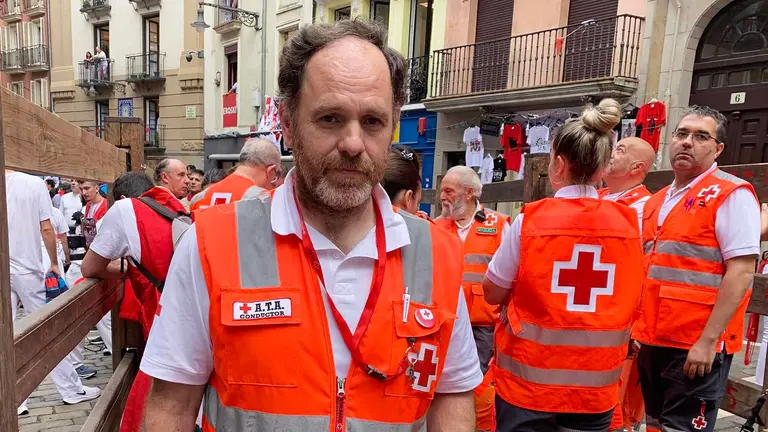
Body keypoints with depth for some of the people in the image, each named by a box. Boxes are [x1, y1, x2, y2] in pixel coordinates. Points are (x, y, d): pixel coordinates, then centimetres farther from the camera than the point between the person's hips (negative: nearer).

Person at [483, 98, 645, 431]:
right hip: (597, 383, 3)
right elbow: (628, 301, 7)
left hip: (529, 378, -3)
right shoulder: (629, 223, -6)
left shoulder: (531, 220, -15)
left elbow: (493, 294, -6)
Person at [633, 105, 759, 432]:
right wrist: (636, 329, 13)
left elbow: (741, 272, -16)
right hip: (653, 341, 7)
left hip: (698, 346, -7)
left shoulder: (731, 194, -9)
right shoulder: (657, 202, 12)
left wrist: (707, 340, -20)